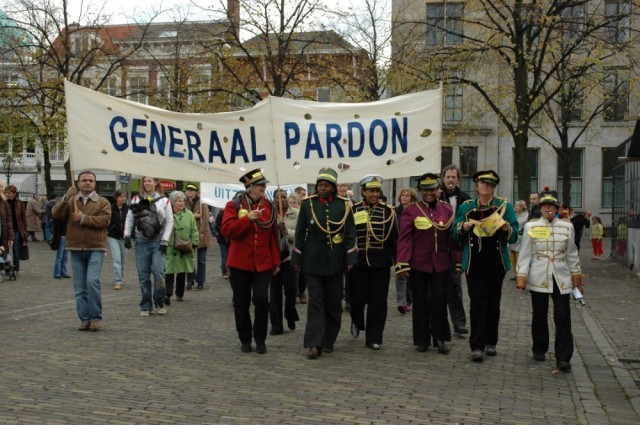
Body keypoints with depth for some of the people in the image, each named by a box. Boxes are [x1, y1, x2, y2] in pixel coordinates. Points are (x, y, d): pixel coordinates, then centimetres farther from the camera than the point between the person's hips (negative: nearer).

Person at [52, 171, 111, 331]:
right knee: (79, 287, 5)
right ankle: (85, 319, 12)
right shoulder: (70, 201, 11)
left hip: (95, 248, -3)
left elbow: (105, 220, -11)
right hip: (76, 250, 3)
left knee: (92, 281, -16)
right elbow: (56, 214, -3)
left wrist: (84, 218, -18)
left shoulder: (103, 202, 4)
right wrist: (65, 198, -17)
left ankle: (96, 318, -5)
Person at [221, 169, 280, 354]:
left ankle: (260, 339, 8)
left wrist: (276, 261, 6)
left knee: (262, 299, -8)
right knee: (242, 303, 6)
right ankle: (245, 340, 21)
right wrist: (248, 219, -24)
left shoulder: (269, 206, 7)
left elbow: (273, 236, 8)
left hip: (263, 263, 2)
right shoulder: (234, 205, -3)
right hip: (240, 263, -1)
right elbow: (226, 230, -15)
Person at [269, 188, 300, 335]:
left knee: (291, 289, -3)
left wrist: (286, 230, -18)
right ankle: (276, 325, 11)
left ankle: (290, 316, 26)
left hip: (290, 255, -1)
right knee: (274, 291, 3)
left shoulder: (296, 214, 0)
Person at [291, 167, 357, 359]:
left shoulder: (343, 205, 0)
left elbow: (350, 233, 0)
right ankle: (314, 343, -6)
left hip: (335, 261, 1)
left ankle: (328, 341, 20)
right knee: (315, 301, -4)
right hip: (312, 260, -1)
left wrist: (351, 258, -7)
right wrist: (296, 259, 1)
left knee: (334, 302, 8)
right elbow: (300, 233, 2)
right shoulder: (307, 203, 0)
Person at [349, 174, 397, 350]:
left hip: (381, 263, 0)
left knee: (378, 301, 1)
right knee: (358, 298, 6)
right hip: (358, 263, 0)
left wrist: (398, 261, 2)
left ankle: (373, 338, 11)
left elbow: (394, 238, 5)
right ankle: (357, 322, 37)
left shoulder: (388, 211, 4)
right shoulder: (353, 210, 3)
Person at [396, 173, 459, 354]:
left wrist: (458, 261, 4)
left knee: (439, 302, 3)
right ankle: (422, 340, 17)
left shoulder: (447, 210, 5)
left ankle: (440, 338, 15)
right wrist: (402, 264, -12)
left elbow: (453, 237, 7)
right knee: (420, 303, 7)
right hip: (418, 264, -1)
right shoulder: (410, 211, -2)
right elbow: (404, 239, -6)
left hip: (441, 264, 1)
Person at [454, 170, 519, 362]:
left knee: (493, 304, 9)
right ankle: (477, 346, -5)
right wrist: (463, 227, -14)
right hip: (474, 264, -1)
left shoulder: (505, 206, 3)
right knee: (477, 304, -5)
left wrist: (506, 228, -21)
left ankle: (491, 342, 21)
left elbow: (514, 236, 1)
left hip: (496, 265, 1)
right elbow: (456, 235, 8)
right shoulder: (466, 207, 6)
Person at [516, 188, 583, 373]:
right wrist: (521, 277, -3)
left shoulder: (567, 227, 5)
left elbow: (572, 254, 12)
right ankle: (539, 350, 26)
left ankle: (563, 358, -3)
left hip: (561, 279, 0)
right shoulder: (531, 227, 2)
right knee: (539, 316, 9)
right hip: (539, 279, 0)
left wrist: (576, 276, 13)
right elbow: (525, 254, 2)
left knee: (563, 317, -6)